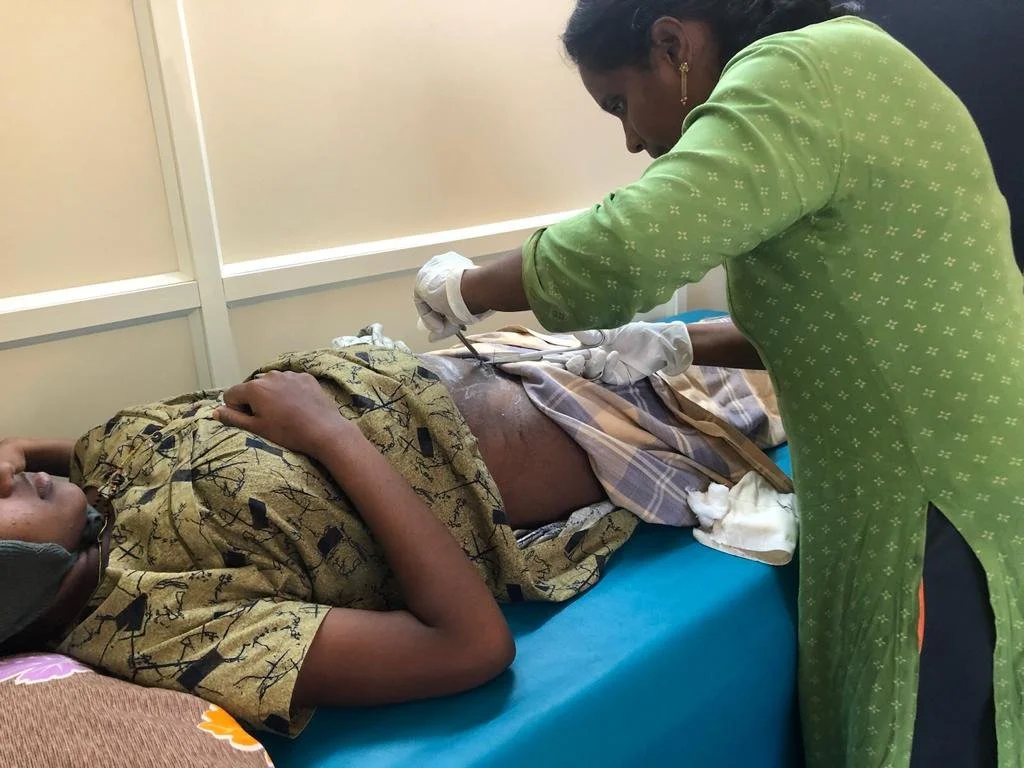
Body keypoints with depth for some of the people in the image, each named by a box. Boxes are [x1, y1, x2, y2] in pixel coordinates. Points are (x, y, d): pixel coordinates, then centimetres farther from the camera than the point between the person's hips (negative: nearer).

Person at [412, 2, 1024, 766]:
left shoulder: (796, 76, -17)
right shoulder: (832, 71, 13)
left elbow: (623, 251, -31)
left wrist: (459, 290, -13)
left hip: (947, 505, -9)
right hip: (952, 478, 9)